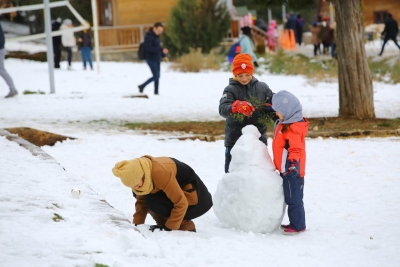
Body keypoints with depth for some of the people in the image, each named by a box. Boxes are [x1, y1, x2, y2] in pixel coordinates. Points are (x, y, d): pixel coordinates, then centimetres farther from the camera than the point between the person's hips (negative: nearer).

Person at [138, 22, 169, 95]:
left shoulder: (156, 36, 12)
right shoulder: (148, 36, -14)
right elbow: (149, 48, -25)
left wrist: (163, 53, 1)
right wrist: (161, 50, -28)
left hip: (157, 59, 8)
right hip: (151, 59, -8)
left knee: (157, 76, 8)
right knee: (155, 76, -10)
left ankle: (156, 92, 13)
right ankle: (142, 86, 3)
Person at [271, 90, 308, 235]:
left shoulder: (293, 129, -21)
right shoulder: (284, 124, 11)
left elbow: (295, 149, -25)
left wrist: (293, 164, -28)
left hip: (291, 170, -10)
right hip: (286, 170, 10)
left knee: (293, 199, -4)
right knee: (290, 198, 16)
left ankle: (298, 225, 1)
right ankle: (295, 223, 23)